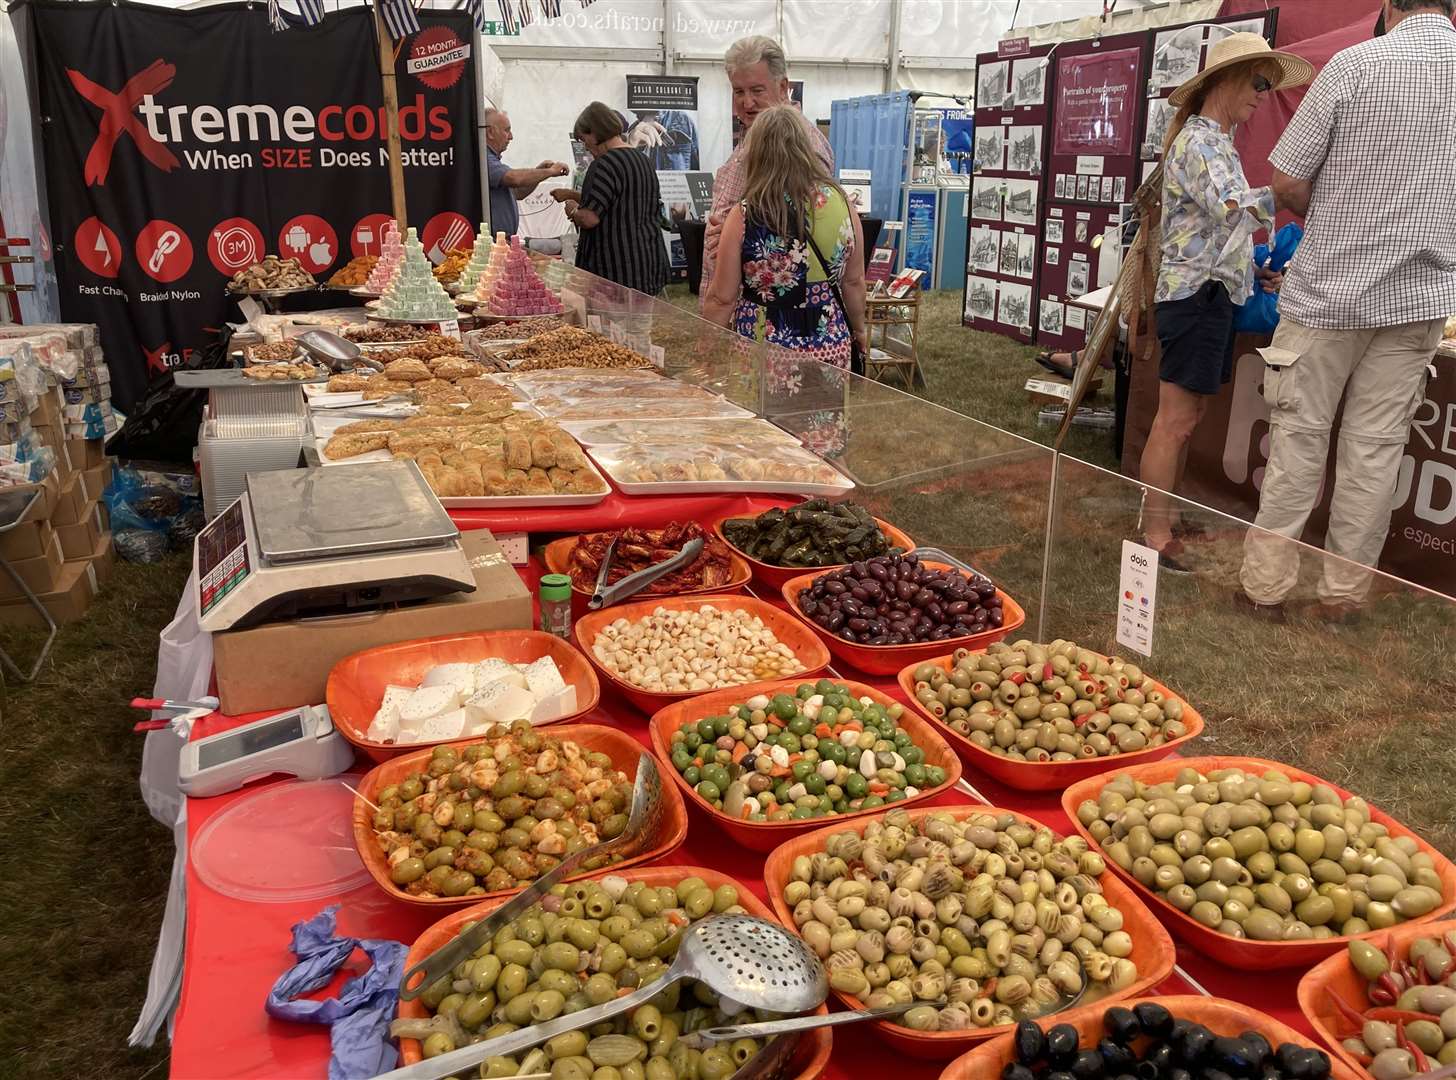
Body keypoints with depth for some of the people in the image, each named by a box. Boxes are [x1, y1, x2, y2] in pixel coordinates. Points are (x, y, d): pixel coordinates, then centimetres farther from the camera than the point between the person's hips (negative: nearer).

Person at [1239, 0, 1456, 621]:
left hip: (1328, 290, -3)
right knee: (1377, 447, 8)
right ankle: (1344, 594, 16)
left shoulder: (1356, 64, -9)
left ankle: (1266, 586, 11)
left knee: (1298, 440, 5)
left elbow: (1286, 182, -8)